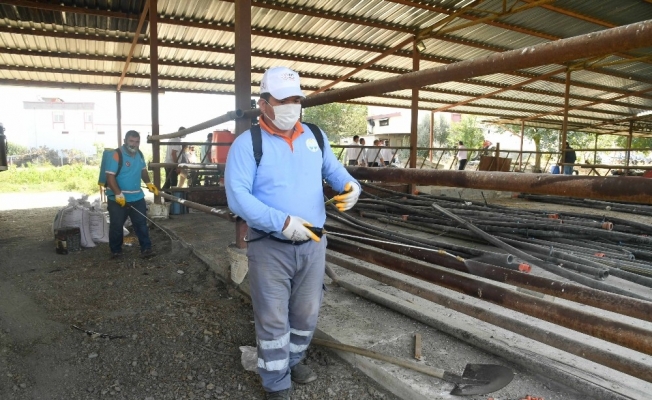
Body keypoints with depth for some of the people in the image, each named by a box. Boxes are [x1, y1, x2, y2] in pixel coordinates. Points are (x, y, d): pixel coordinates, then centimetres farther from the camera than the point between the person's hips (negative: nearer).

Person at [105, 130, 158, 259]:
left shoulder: (139, 154, 6)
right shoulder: (117, 155, -17)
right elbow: (110, 176, -20)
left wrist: (148, 183, 8)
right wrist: (118, 193, -26)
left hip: (137, 197, 6)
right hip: (118, 198, -6)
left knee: (142, 224, 6)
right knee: (116, 226, 6)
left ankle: (146, 249, 11)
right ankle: (116, 251, 22)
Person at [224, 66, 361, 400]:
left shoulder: (315, 137, 7)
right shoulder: (247, 143, -10)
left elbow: (333, 169, 18)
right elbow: (237, 196, -19)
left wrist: (351, 185, -6)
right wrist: (282, 222, -28)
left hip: (313, 244, 5)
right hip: (270, 248, -5)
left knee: (307, 314, 19)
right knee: (273, 320, 7)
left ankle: (292, 360, 46)